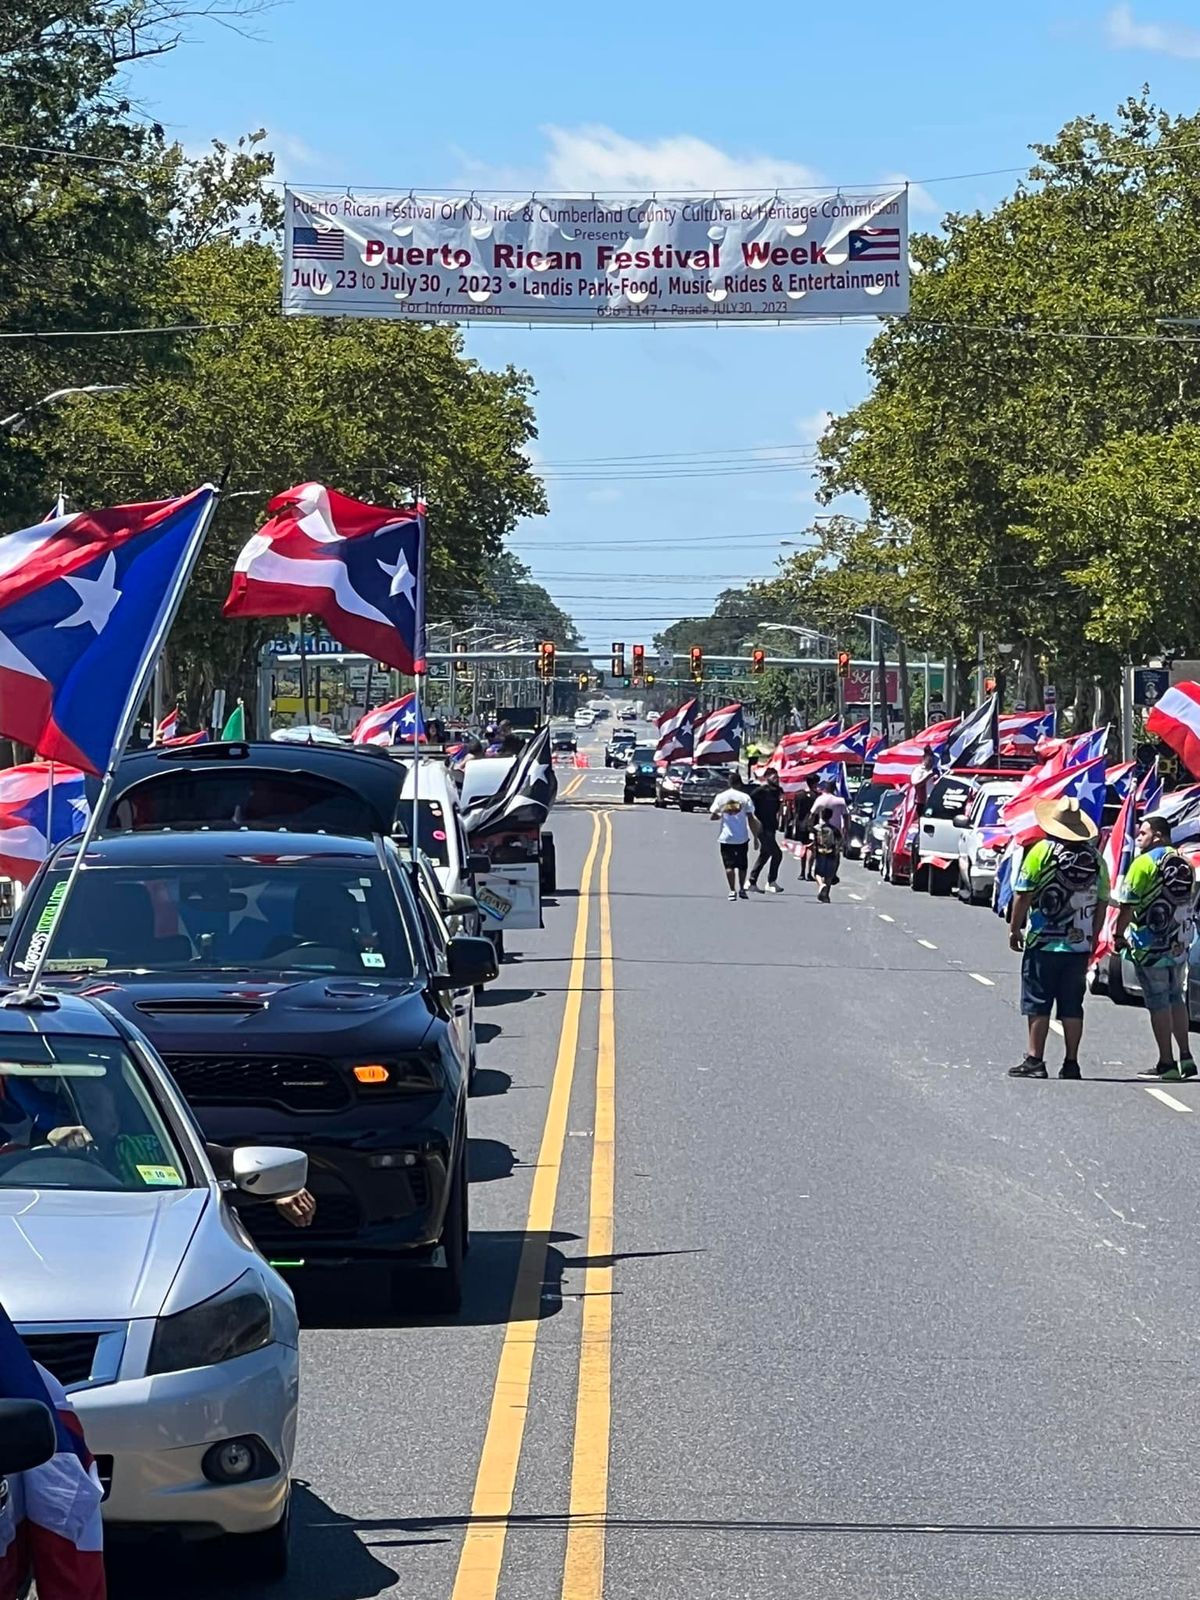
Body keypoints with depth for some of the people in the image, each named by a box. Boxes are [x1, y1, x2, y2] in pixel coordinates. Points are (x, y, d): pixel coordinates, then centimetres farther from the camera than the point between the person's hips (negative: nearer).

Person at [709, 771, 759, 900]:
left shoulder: (720, 797, -1)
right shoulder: (744, 797, -4)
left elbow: (712, 815, 0)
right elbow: (751, 819, -6)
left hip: (726, 837, 0)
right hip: (742, 837, 0)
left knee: (729, 865, 2)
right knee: (742, 865, 17)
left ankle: (732, 890, -8)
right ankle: (741, 889, 20)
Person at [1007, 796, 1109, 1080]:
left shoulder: (1042, 851, -8)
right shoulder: (1094, 857, 5)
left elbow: (1023, 895, -10)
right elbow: (1102, 901, 8)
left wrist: (1015, 929, 1)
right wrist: (1093, 938, 17)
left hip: (1043, 942, -4)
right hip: (1080, 945, 4)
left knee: (1038, 1003, 1)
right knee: (1072, 1006, 8)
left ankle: (1035, 1060, 0)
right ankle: (1071, 1063, 8)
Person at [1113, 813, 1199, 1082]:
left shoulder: (1145, 863, -12)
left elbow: (1127, 904, -14)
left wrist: (1119, 935, -4)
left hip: (1151, 946, -7)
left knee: (1158, 1002, -3)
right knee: (1175, 999, 17)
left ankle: (1167, 1064, -2)